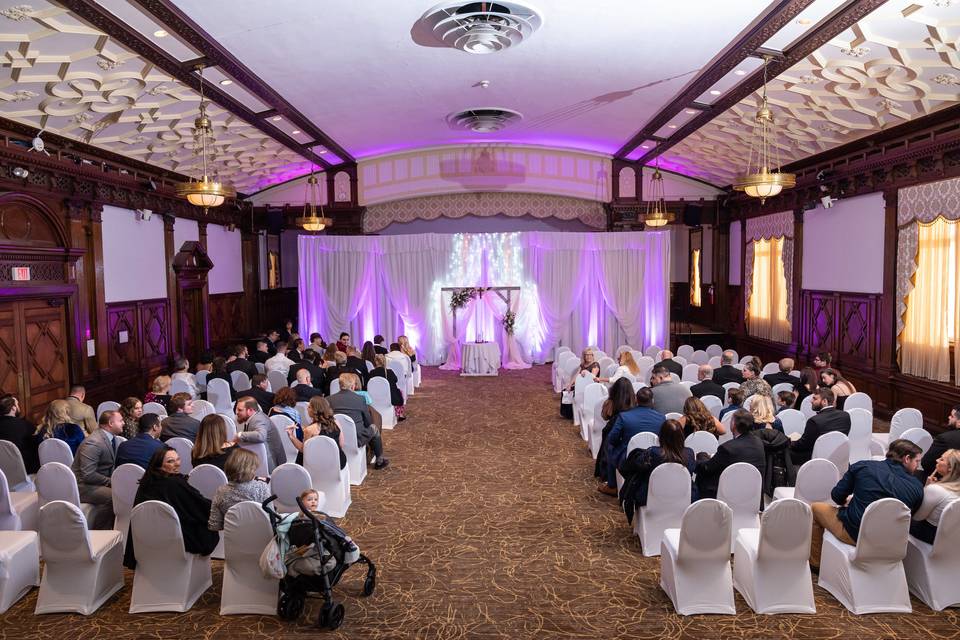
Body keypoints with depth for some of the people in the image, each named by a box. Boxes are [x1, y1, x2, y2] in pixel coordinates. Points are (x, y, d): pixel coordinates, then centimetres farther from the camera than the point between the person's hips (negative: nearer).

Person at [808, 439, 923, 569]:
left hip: (852, 533, -4)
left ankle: (815, 562, 29)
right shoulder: (918, 487, -6)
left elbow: (837, 496, -5)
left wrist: (847, 502, 19)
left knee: (815, 508, 21)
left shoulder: (864, 466, -12)